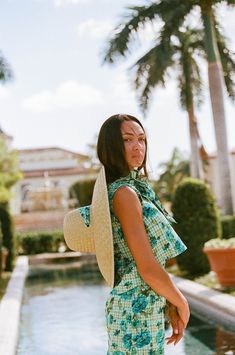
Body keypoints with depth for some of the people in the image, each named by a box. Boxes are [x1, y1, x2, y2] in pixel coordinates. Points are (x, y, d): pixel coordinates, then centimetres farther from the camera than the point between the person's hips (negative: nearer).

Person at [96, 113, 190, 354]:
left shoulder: (135, 187, 13)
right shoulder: (124, 192, -16)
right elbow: (148, 268, -19)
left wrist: (170, 307, 9)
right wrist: (181, 303, -5)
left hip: (151, 305, 9)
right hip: (138, 309, -9)